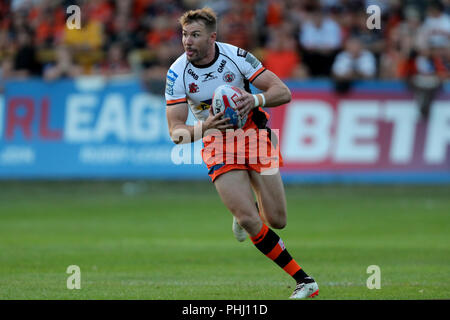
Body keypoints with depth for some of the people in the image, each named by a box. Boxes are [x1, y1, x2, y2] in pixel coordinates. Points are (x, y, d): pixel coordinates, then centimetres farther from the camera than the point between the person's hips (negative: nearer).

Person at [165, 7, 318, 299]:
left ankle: (245, 211, 32)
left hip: (254, 132, 0)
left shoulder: (237, 56, -17)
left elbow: (283, 92, -16)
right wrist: (204, 128, -36)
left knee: (277, 220, -5)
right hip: (218, 144, 0)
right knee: (249, 221, -17)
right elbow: (175, 131, -15)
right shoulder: (177, 73, -15)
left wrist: (255, 100, -37)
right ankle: (303, 280, -7)